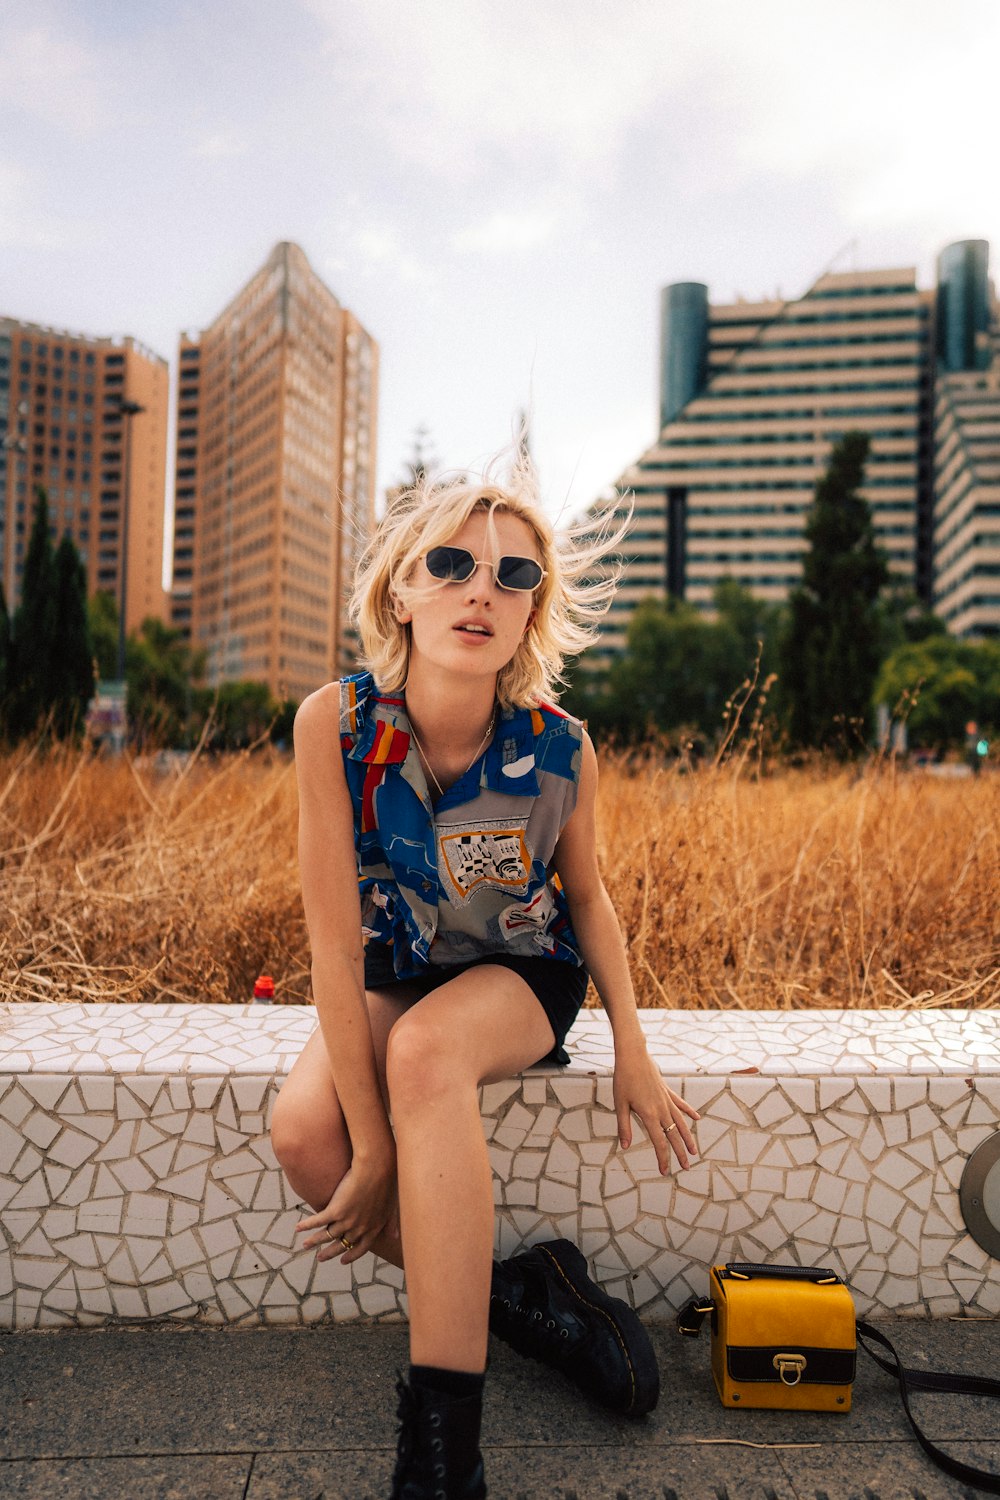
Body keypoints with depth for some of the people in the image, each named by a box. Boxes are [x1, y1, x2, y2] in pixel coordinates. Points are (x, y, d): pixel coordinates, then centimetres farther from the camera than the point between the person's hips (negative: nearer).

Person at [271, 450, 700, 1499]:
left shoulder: (559, 751, -19)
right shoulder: (335, 725, -23)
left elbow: (586, 897, -1)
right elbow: (336, 942, -22)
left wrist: (633, 1052, -5)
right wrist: (370, 1148, -23)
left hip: (522, 977, -1)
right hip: (395, 974, 2)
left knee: (425, 1047, -35)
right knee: (304, 1131, -26)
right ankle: (516, 1292, -3)